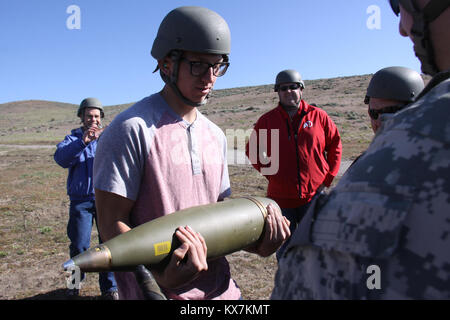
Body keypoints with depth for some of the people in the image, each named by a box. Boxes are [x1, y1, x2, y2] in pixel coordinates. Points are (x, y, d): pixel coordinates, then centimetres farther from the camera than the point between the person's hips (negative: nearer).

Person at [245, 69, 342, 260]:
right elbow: (252, 150, 10)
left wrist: (329, 177, 3)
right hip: (281, 197, 1)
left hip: (314, 196, 0)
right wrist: (270, 173, 1)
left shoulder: (318, 115, 1)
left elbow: (335, 144, 10)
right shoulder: (266, 120, 2)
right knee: (284, 250, 14)